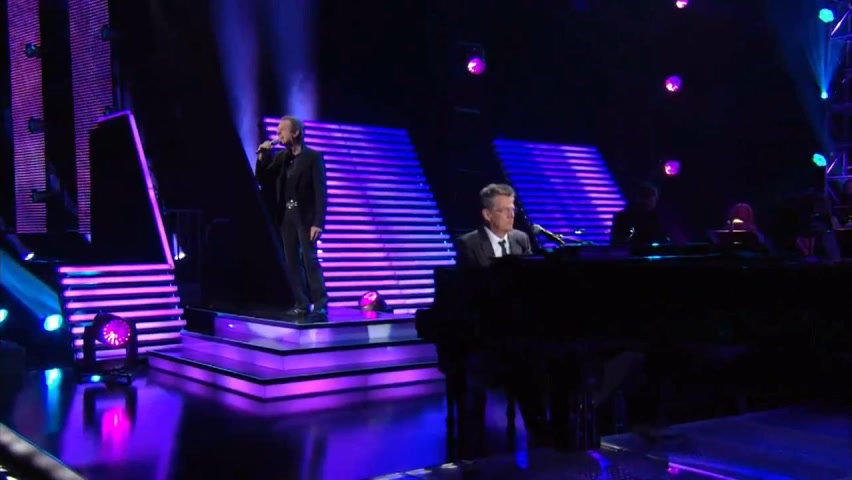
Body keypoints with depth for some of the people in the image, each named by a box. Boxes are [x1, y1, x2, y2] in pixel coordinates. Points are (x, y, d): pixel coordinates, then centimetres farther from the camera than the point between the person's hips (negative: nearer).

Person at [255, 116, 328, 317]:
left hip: (305, 217, -6)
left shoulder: (313, 157, -5)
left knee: (309, 259, -10)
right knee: (292, 262, 5)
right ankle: (301, 304, 10)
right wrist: (262, 157, -2)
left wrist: (318, 222, -18)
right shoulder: (280, 157, 11)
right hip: (286, 216, 6)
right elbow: (263, 181, 11)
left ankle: (320, 305, -7)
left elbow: (320, 191, -10)